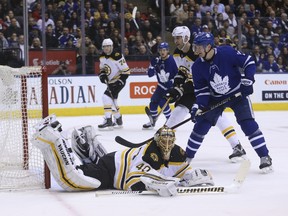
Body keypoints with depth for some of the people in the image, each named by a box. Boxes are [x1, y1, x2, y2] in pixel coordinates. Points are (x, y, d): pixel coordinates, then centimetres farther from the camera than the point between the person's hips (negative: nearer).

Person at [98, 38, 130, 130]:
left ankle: (108, 121, -24)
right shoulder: (102, 57, 3)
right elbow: (102, 68, 19)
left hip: (118, 81, -9)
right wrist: (102, 75, -2)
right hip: (110, 82, 9)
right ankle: (118, 120, 36)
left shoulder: (117, 56, -22)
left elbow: (126, 71, -19)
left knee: (107, 97, -22)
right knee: (112, 100, 18)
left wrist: (120, 81, -23)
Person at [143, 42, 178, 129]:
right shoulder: (157, 60, -1)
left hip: (170, 85, -7)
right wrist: (153, 65, -18)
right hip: (161, 85, 7)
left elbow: (177, 74, -21)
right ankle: (152, 121, 26)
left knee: (163, 102, -20)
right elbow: (150, 74, -3)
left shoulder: (171, 61, -20)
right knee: (153, 101, 7)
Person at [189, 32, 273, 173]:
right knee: (201, 126, -1)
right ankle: (187, 156, 14)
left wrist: (247, 80, -24)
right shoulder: (197, 67, -10)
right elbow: (201, 89, -3)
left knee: (248, 124, -15)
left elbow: (248, 62, -16)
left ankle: (264, 157, -7)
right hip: (215, 98, 4)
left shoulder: (227, 52, -24)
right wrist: (198, 106, -16)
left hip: (238, 94, -4)